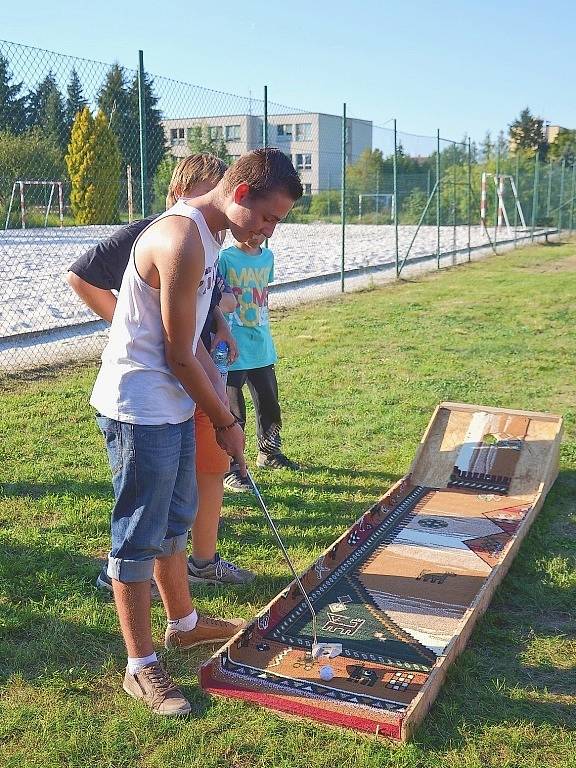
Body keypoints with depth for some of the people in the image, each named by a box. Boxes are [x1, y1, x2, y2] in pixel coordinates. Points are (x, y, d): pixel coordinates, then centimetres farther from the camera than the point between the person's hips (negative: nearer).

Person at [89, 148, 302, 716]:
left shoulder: (203, 232, 9)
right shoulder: (183, 242, -24)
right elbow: (178, 357, -20)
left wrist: (218, 392, 4)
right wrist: (225, 421, -8)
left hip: (173, 406, 10)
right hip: (140, 411, -10)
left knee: (175, 520, 22)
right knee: (140, 538, 2)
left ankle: (184, 623, 41)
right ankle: (140, 667, 17)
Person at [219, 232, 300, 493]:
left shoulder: (267, 257, 9)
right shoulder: (225, 259, -12)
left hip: (262, 347, 7)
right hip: (233, 351, -6)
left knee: (270, 405, 18)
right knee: (233, 413, 0)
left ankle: (269, 453, 39)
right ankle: (230, 469, 12)